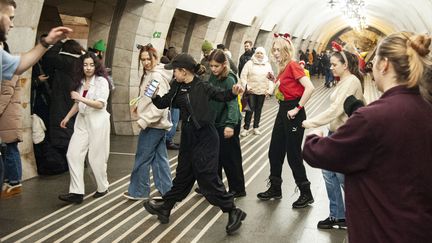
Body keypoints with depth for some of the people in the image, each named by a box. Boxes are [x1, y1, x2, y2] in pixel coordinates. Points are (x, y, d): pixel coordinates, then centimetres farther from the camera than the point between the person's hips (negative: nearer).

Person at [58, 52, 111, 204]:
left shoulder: (101, 81, -7)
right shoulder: (81, 81, 14)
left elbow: (100, 104, -15)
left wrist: (81, 98, -22)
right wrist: (68, 117, 20)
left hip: (97, 121, -6)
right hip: (82, 121, 6)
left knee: (96, 157, 1)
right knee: (73, 154, -5)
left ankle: (103, 187, 23)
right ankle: (77, 192, -4)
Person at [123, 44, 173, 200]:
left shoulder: (157, 76, -17)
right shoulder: (149, 74, 13)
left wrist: (144, 120, -23)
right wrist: (139, 105, 8)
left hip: (153, 124, -10)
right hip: (157, 123, 10)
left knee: (142, 158, 1)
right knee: (160, 158, 12)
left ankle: (138, 191, 13)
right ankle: (167, 190, 19)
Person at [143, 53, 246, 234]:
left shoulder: (202, 87, -12)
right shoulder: (177, 87, 5)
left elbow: (221, 96, -5)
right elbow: (163, 103, 12)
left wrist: (234, 92, -24)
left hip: (205, 137, -7)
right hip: (188, 136, 7)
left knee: (207, 177, -5)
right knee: (183, 175, 19)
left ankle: (233, 212, 7)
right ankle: (165, 208, 32)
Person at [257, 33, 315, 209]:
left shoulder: (293, 65, -15)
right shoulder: (283, 67, 11)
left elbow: (309, 87, -25)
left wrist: (298, 108, -20)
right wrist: (274, 80, 3)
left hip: (293, 114, -9)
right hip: (283, 111, 9)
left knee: (293, 155, -2)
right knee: (274, 152, 14)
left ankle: (306, 194, 12)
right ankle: (275, 189, 27)